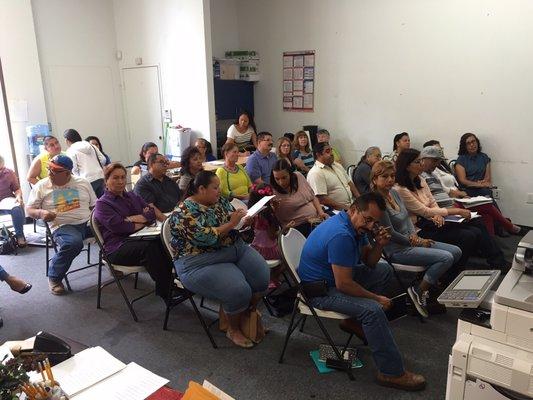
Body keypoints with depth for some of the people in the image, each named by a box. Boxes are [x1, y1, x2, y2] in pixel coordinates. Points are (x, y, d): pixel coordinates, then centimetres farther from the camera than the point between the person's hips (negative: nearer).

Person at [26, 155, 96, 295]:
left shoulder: (83, 183, 11)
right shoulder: (41, 186, 6)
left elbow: (95, 205, 15)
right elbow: (29, 210, 9)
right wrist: (41, 213, -13)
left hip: (88, 223, 3)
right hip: (62, 226, -3)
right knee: (74, 243, -38)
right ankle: (54, 277, -11)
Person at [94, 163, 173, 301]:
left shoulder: (133, 196, 22)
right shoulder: (102, 204, 3)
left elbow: (152, 212, 7)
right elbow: (120, 227, -13)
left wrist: (133, 219, -10)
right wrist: (145, 220, -2)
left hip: (138, 239, 6)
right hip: (118, 247, -5)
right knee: (149, 247, -35)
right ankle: (166, 293, -30)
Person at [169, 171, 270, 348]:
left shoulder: (220, 201, 8)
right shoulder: (184, 212, -14)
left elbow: (237, 222, 16)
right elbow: (205, 238, -25)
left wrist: (245, 219, -6)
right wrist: (231, 224, -21)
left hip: (236, 248, 7)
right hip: (202, 262, -7)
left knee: (262, 275, -12)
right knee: (239, 291, -25)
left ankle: (250, 314, 14)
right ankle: (234, 330, 4)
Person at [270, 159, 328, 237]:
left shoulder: (298, 176, 6)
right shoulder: (273, 192, -8)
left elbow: (313, 196, 13)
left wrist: (321, 212, 1)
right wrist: (274, 208, -25)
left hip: (317, 218, 6)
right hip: (299, 227, -6)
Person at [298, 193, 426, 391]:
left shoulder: (357, 225, 1)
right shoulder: (341, 235, -30)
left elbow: (369, 263, 9)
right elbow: (343, 285, -29)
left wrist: (379, 245, -11)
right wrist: (376, 298, -15)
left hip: (336, 276, 10)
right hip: (319, 290, -10)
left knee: (384, 270, 13)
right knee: (373, 310, -26)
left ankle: (354, 321, 15)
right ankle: (392, 373, -11)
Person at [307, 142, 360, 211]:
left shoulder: (337, 165, 16)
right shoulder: (315, 173, -13)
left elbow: (349, 183, 21)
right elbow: (322, 199, -20)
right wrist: (345, 208, -18)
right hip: (336, 210, -9)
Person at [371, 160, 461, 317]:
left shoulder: (394, 192, 6)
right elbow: (391, 234, -18)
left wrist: (414, 234, -4)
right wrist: (416, 242, -6)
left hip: (410, 242, 9)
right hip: (397, 250, -9)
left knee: (456, 252, 4)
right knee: (446, 258, -20)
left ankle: (432, 282, 14)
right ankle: (418, 291, -3)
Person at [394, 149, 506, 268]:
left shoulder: (421, 182, 11)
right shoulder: (400, 190, -16)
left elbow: (433, 203, 14)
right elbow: (425, 211, -16)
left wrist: (438, 215, -10)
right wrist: (457, 211, -14)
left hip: (433, 222, 8)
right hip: (420, 229, -8)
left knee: (478, 227, -9)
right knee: (468, 236, -21)